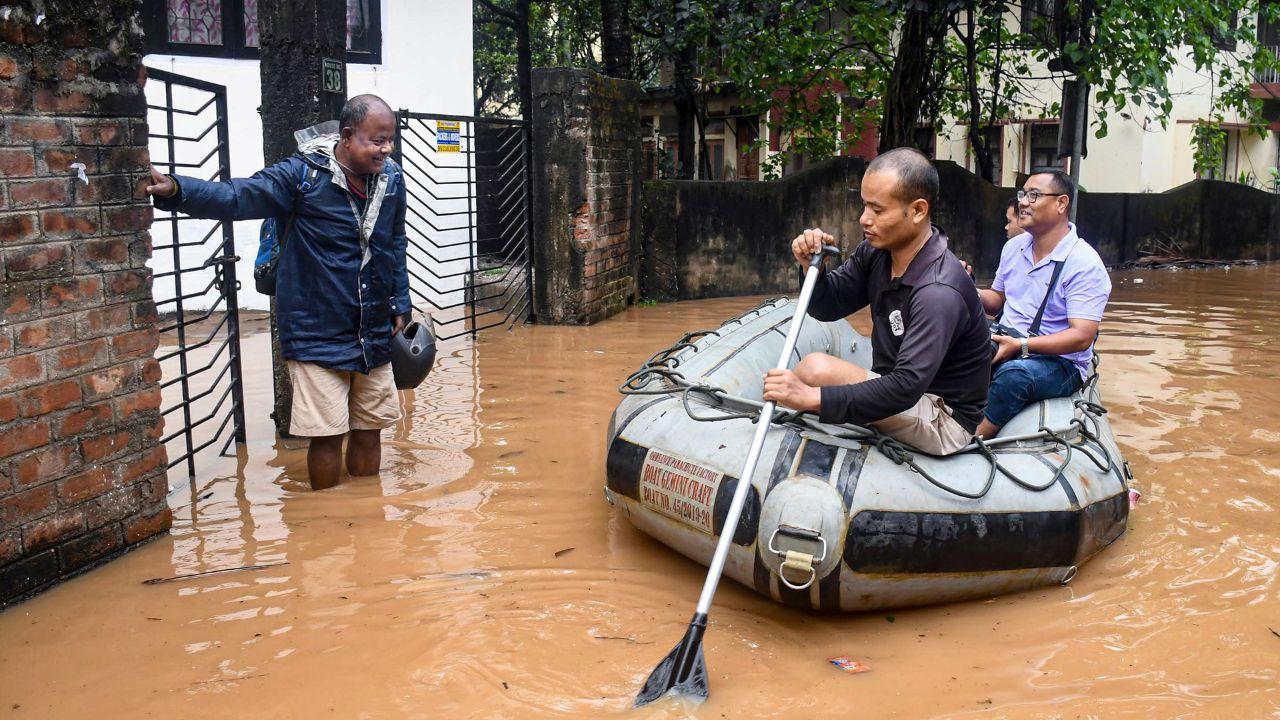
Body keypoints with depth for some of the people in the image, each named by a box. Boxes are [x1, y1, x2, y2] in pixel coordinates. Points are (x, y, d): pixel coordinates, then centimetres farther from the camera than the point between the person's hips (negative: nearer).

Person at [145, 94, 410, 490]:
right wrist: (175, 190, -37)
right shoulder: (303, 175, -13)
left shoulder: (391, 178, 3)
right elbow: (236, 198, -21)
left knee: (369, 429, 12)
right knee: (328, 434, 0)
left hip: (375, 335, 5)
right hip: (319, 335, -5)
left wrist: (400, 304, 14)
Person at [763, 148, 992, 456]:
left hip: (945, 420, -8)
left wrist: (814, 397, -42)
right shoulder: (876, 252, -4)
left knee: (818, 368, -24)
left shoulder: (939, 291, -29)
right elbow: (829, 306, 6)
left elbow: (906, 388, -36)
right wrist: (812, 267, -16)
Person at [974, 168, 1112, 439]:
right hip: (1007, 341, 7)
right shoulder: (1014, 247, 10)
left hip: (1059, 362, -7)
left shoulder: (1084, 264, -13)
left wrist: (1020, 345, -27)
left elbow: (1081, 337, -20)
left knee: (1014, 373, -39)